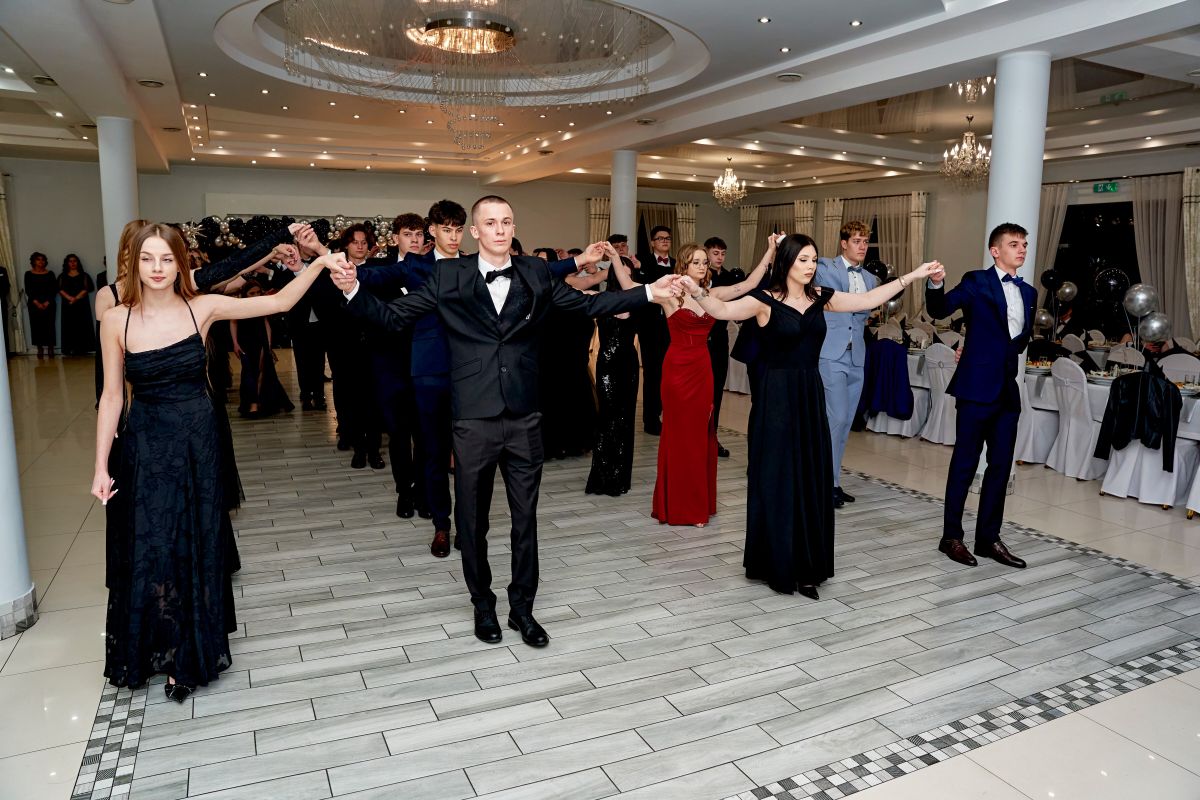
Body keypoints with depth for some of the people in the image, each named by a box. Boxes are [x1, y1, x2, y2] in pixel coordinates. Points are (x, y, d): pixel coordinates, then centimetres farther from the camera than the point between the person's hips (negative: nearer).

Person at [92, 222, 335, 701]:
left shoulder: (203, 309, -5)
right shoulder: (116, 320, -4)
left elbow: (279, 302, -6)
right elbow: (112, 396, 0)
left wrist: (320, 261, -16)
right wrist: (101, 466, 0)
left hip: (198, 444, 0)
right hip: (145, 448, 0)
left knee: (197, 549, 11)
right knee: (147, 552, 7)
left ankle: (192, 653, 30)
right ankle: (152, 651, 30)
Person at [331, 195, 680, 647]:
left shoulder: (535, 274, 4)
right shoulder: (449, 276, -1)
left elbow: (588, 304, 8)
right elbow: (394, 318, -1)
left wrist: (649, 293, 2)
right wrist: (353, 292, -17)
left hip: (525, 418, 2)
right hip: (473, 419, -1)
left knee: (526, 517, 11)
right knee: (472, 521, 12)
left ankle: (522, 607, 29)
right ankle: (483, 604, 33)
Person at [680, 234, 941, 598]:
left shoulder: (820, 297, 7)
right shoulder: (765, 300, -9)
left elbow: (868, 299, 12)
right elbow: (723, 310, -22)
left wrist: (912, 276, 12)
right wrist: (696, 291, -40)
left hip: (810, 395, 6)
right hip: (777, 396, -5)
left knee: (812, 478, 8)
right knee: (777, 479, 2)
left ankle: (807, 566, 20)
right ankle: (779, 564, 15)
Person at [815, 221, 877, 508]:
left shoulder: (869, 279, 17)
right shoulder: (825, 267, 1)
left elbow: (865, 314, 16)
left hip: (856, 356, 6)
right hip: (831, 354, -6)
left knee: (845, 422, 8)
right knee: (836, 417, -13)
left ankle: (832, 480, 16)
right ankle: (828, 482, -2)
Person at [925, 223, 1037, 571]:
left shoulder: (1028, 292, 15)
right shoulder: (977, 281, -4)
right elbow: (939, 310, -19)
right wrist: (935, 284, -37)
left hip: (1009, 391, 7)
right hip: (978, 388, -7)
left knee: (1000, 466, 9)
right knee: (964, 464, 0)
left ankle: (988, 538, 19)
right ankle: (951, 536, 11)